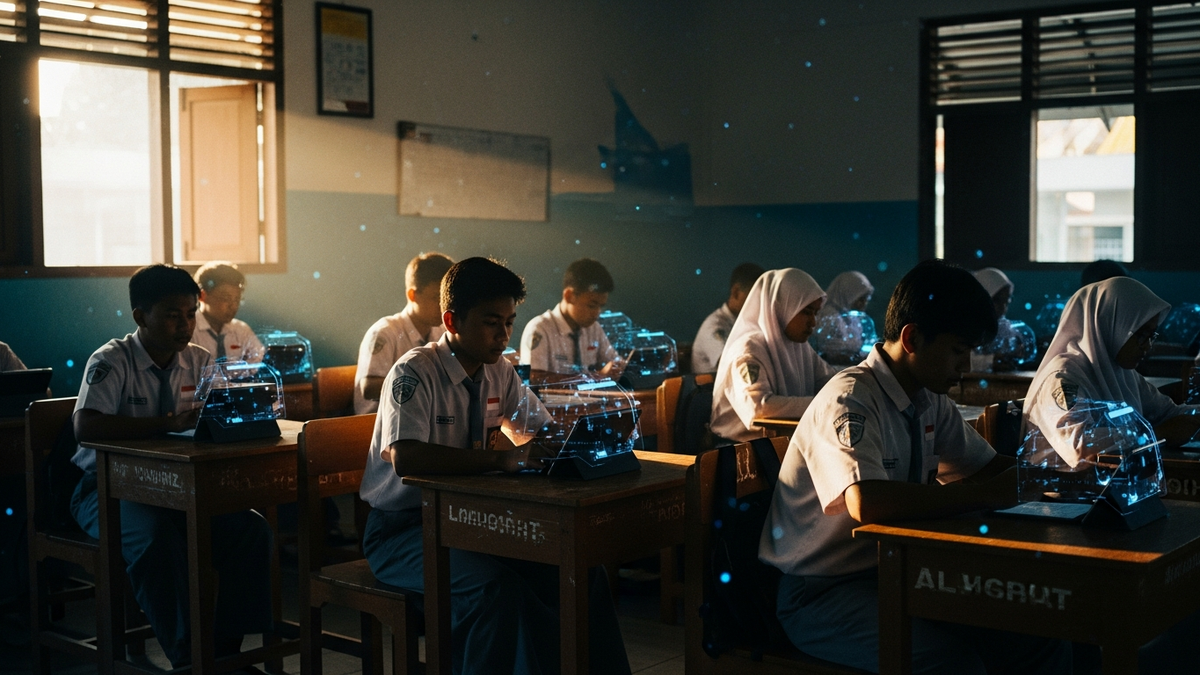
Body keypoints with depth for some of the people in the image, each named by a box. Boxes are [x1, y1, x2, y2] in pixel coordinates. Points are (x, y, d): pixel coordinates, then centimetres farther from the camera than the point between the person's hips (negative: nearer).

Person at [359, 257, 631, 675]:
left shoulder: (500, 374, 7)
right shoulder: (414, 373, -15)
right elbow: (405, 458, -31)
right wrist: (500, 459, -38)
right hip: (402, 528, -6)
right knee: (496, 587, -34)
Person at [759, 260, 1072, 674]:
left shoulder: (929, 400, 8)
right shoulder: (849, 400, -19)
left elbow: (987, 466, 17)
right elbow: (867, 503, -35)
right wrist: (986, 494, -27)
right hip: (820, 590, -8)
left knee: (1041, 642, -8)